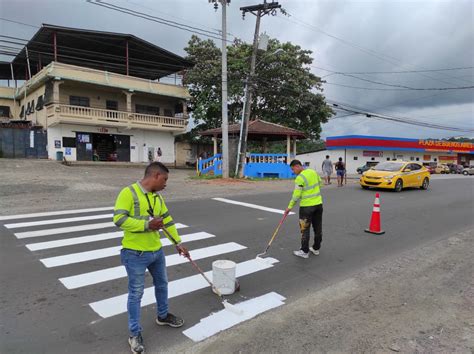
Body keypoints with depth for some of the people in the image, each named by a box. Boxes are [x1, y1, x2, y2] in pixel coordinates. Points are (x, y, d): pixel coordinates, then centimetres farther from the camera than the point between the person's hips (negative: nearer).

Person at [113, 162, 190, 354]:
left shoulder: (157, 196, 6)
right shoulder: (128, 193, -17)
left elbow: (168, 220, 11)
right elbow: (119, 219, -25)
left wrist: (178, 242, 10)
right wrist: (147, 225, -27)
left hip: (157, 251, 8)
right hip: (135, 253, -7)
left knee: (162, 284, 22)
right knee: (136, 293, 5)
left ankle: (163, 316, 45)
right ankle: (135, 333, 23)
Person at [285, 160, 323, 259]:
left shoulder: (300, 178, -17)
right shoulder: (313, 171, 4)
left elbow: (296, 195, -16)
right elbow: (320, 183, 16)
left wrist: (290, 207, -6)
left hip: (307, 206, -7)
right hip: (318, 203, 7)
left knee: (305, 229, 4)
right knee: (318, 227, 15)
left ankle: (304, 251, 12)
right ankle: (316, 249, 28)